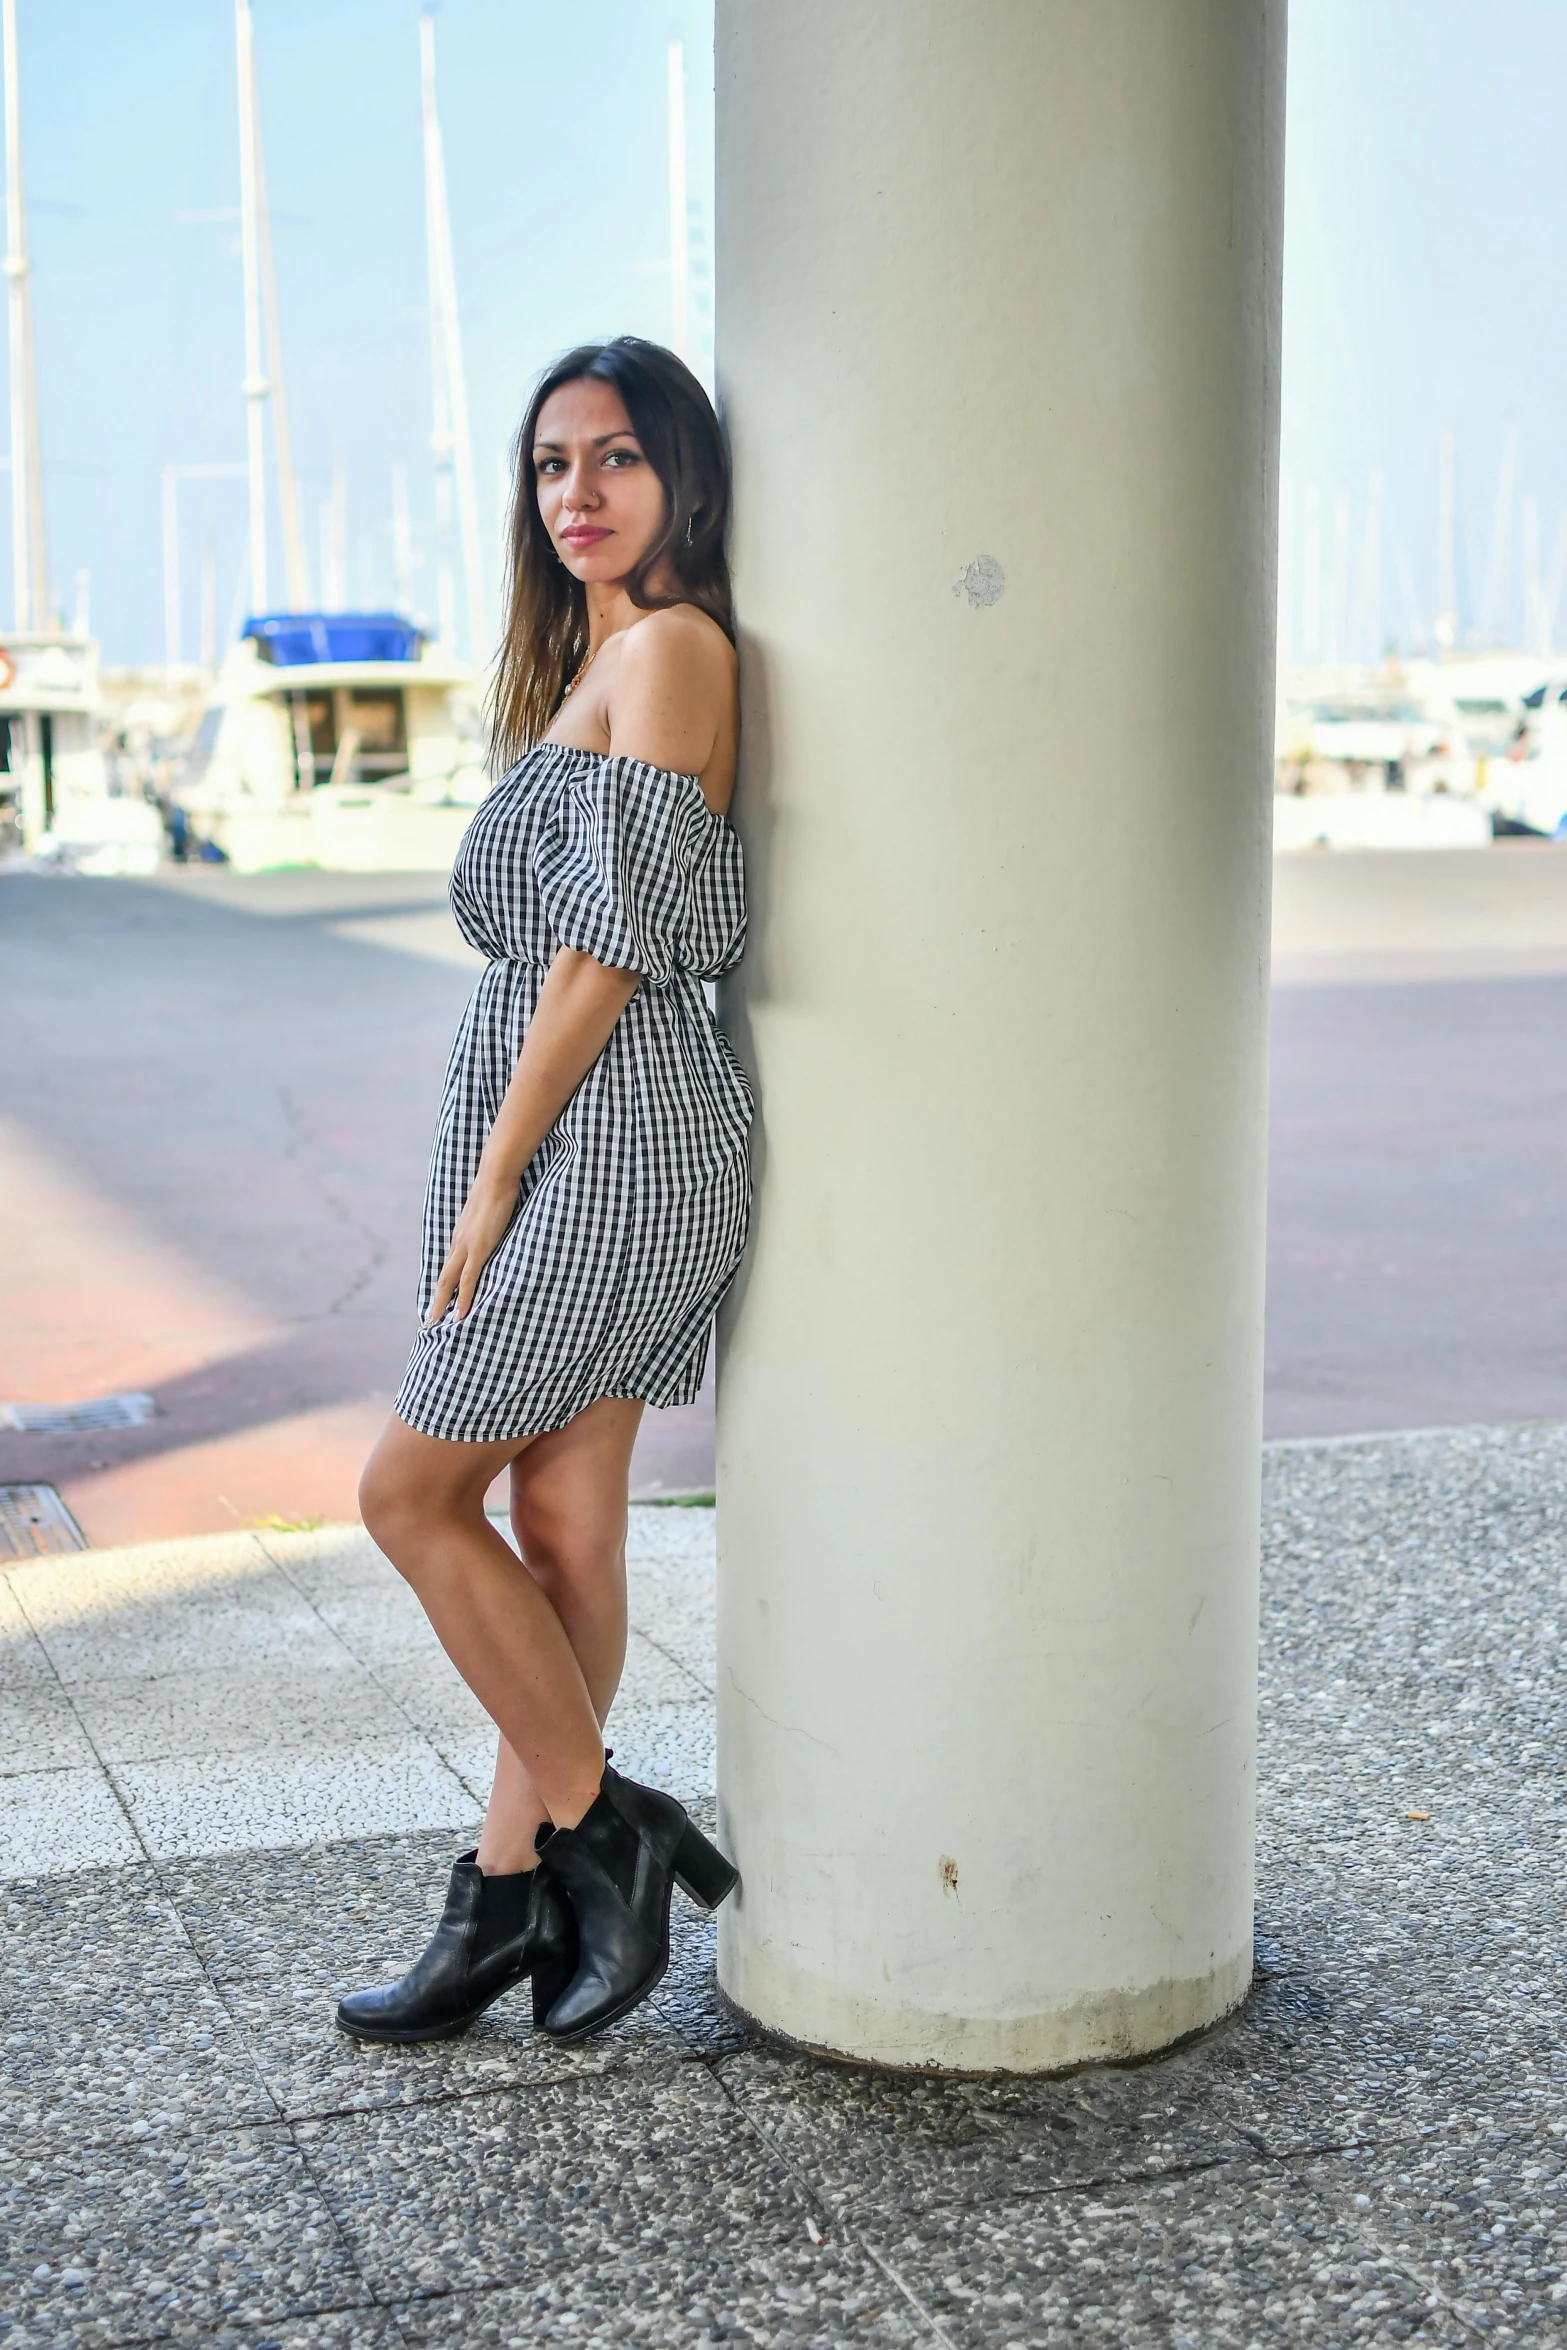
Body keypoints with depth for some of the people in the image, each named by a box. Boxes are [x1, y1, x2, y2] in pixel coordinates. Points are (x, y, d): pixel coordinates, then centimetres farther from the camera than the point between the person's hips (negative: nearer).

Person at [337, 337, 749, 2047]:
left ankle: (606, 1832, 9)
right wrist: (500, 1171, 13)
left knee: (412, 1489, 0)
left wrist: (491, 1175, -14)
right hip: (582, 1146, 9)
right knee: (561, 1521, 11)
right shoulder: (591, 656, 16)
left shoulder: (673, 645, -14)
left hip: (600, 1138, -9)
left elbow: (611, 944, -18)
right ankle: (508, 1901, 19)